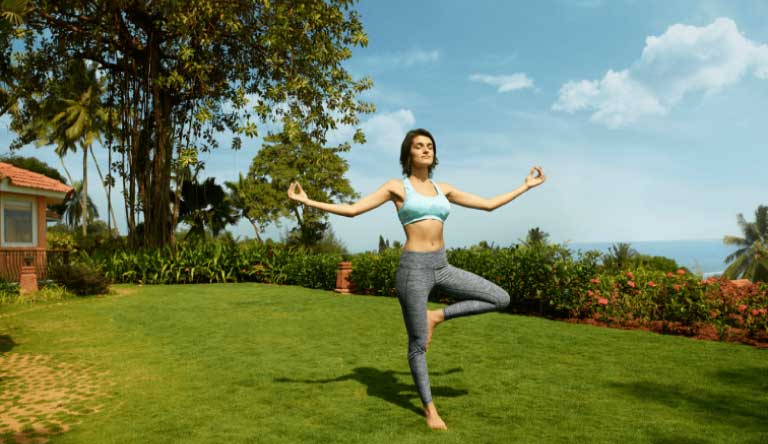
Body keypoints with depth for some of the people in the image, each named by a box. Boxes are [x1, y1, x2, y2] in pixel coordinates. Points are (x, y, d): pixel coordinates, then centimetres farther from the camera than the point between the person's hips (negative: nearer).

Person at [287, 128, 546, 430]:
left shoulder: (442, 188, 12)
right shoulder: (397, 187, -1)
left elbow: (489, 204, 17)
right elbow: (352, 209, -4)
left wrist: (526, 186, 23)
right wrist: (307, 202, -9)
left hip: (441, 267, 6)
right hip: (414, 268, -5)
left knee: (501, 299, 1)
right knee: (418, 344, 4)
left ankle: (438, 316, 8)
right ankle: (429, 407, 26)